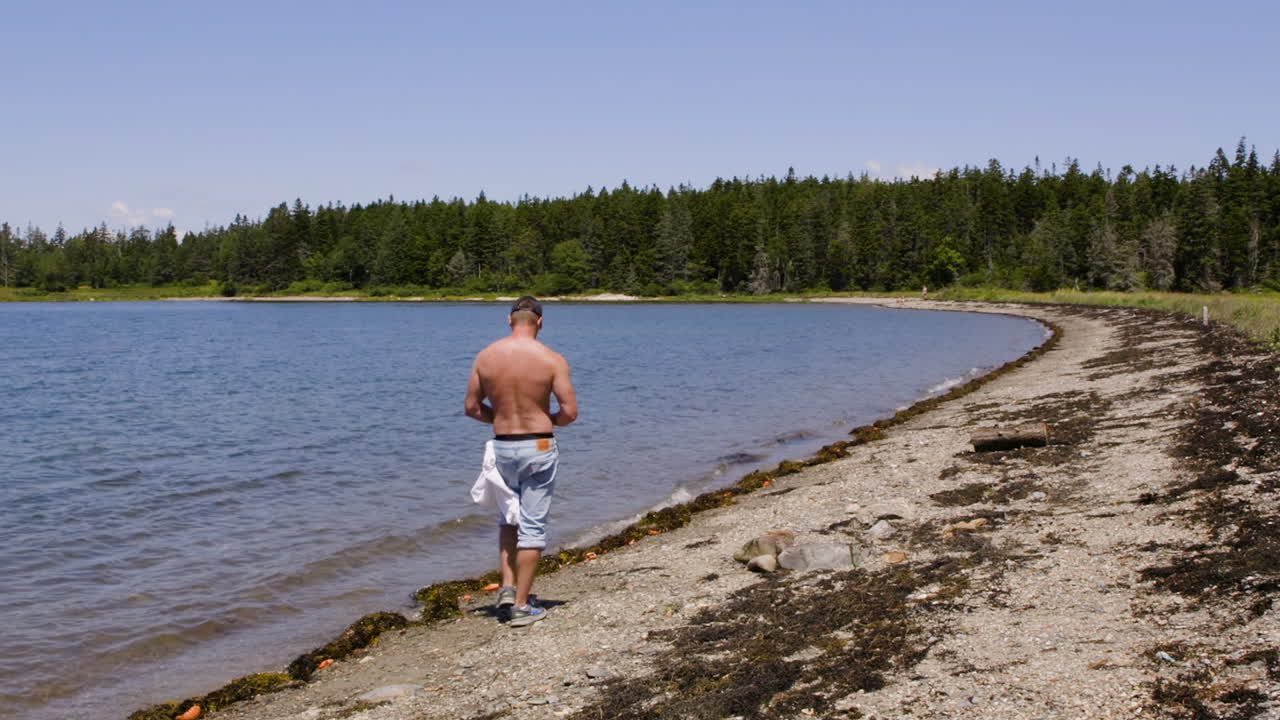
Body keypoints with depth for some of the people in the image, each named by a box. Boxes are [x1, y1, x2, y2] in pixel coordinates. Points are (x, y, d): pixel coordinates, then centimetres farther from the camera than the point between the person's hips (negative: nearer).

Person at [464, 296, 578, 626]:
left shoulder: (486, 356, -2)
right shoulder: (551, 359, -11)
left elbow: (472, 408, 3)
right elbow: (570, 412, -12)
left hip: (502, 447, 3)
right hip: (538, 449, -3)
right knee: (533, 526, 5)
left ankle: (507, 587, 16)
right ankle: (522, 606, 9)